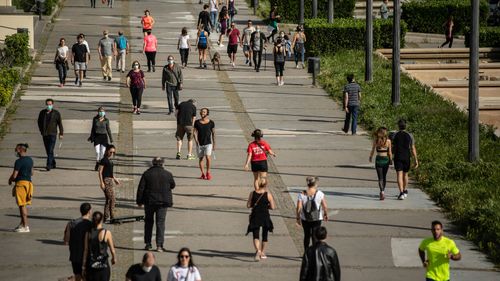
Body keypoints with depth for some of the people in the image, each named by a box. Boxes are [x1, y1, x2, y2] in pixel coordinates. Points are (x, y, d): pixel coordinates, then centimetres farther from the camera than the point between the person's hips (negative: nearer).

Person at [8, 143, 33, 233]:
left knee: (22, 205, -4)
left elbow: (14, 175, -16)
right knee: (24, 205, 17)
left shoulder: (19, 161, -16)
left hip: (21, 183, -8)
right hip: (29, 182, 8)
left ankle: (25, 226, -4)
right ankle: (22, 223, 25)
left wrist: (10, 180, 3)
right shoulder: (30, 160, 10)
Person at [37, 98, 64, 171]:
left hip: (52, 134, -4)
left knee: (50, 150, -15)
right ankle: (53, 164, 25)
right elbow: (39, 122, 18)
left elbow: (60, 124, 2)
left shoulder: (56, 113, -1)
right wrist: (41, 131, 9)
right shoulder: (42, 112, 7)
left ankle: (49, 165, -22)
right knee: (48, 151, 11)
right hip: (45, 135, 4)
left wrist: (61, 133, -1)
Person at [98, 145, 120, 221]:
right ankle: (112, 217, -11)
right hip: (106, 180, -9)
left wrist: (115, 179, 27)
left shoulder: (110, 160, 14)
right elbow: (100, 172, -13)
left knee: (108, 199, 10)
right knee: (112, 199, -12)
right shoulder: (104, 160, -11)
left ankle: (106, 217, 14)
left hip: (111, 180, 9)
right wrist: (101, 183, -19)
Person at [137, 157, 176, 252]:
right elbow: (173, 186, 12)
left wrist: (139, 201, 5)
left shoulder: (147, 174, -4)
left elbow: (141, 188, -3)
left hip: (149, 202, 0)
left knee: (148, 222, 14)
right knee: (160, 223, 2)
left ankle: (148, 244, 15)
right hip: (163, 202, 0)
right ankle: (159, 245, -7)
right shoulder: (168, 174, -3)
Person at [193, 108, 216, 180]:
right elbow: (195, 132, 4)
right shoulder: (197, 122, 3)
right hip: (200, 144, 2)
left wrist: (214, 144, 8)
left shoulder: (211, 123, 0)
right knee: (201, 158, 7)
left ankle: (208, 172, -3)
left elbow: (213, 133, 7)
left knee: (208, 157, -19)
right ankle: (203, 174, 20)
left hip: (208, 143, -2)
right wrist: (196, 141, -11)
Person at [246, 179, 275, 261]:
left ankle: (258, 250, -26)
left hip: (255, 217, 0)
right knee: (264, 235, 18)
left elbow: (248, 205, -1)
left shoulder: (252, 193, -5)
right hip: (265, 217, 0)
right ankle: (262, 253, 27)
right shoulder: (268, 195, -8)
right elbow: (273, 207, -7)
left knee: (255, 236, 0)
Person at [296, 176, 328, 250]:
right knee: (315, 237, 7)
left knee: (306, 236, 19)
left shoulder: (302, 194, -12)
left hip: (305, 219, 2)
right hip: (317, 219, -2)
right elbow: (324, 207, -5)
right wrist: (326, 215, 13)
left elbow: (299, 208, -11)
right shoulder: (319, 194, -13)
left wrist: (298, 218, 3)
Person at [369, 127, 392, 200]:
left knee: (380, 178, -3)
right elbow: (390, 152, -2)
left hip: (378, 159, -1)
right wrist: (391, 160, 10)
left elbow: (373, 150, 1)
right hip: (386, 159, 1)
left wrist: (370, 157, 18)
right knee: (384, 176, 19)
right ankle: (383, 190, 31)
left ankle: (382, 192, -21)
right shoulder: (388, 141, -4)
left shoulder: (375, 140, -5)